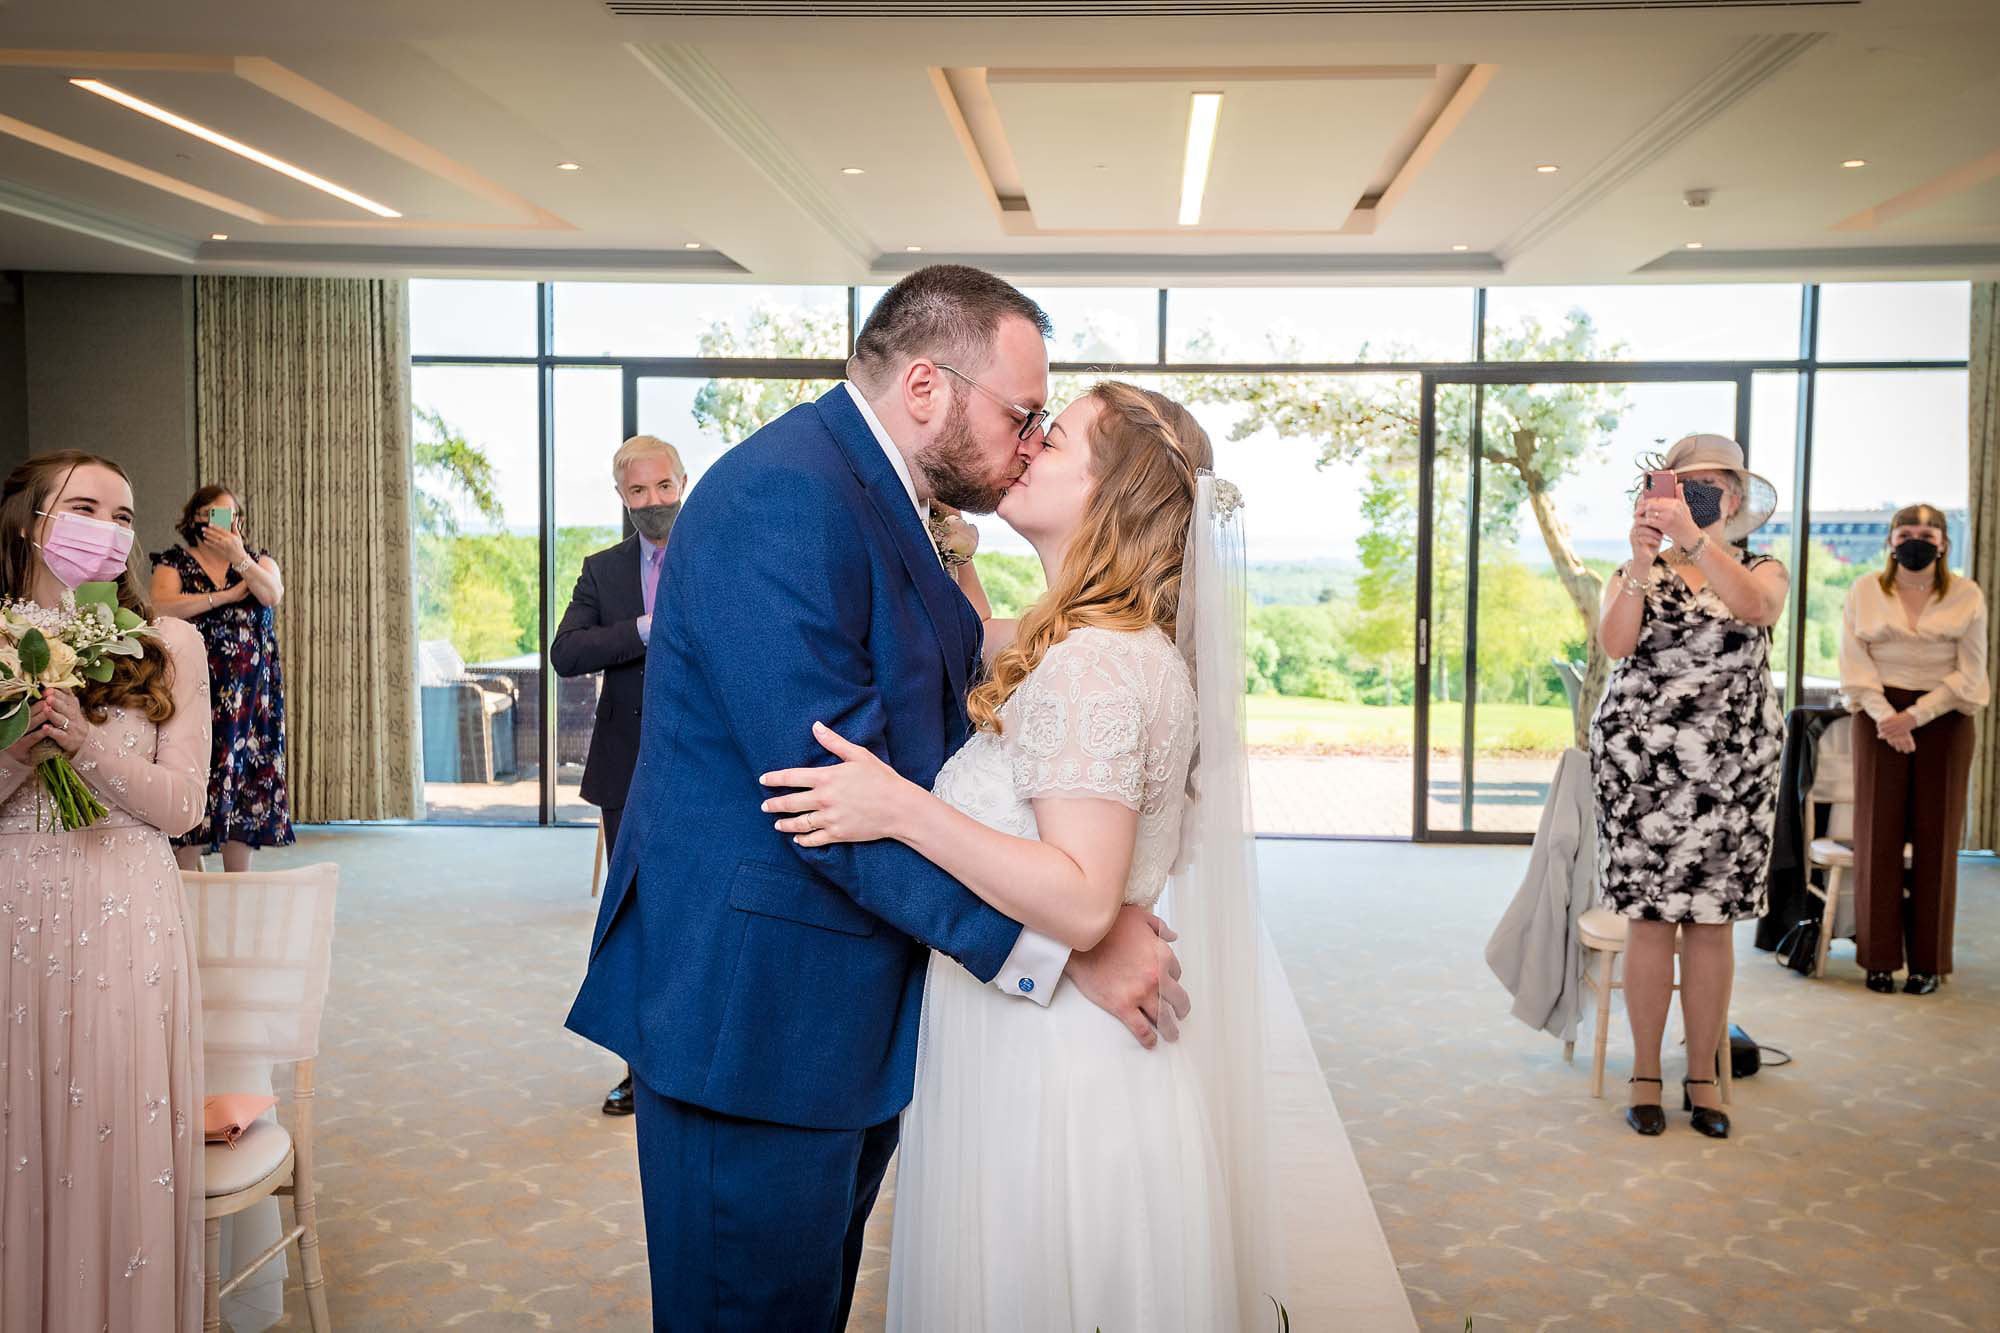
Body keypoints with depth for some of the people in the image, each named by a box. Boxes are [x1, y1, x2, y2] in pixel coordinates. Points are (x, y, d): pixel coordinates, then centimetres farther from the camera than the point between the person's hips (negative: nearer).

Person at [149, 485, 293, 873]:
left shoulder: (258, 560, 14)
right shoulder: (174, 562, 8)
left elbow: (273, 595, -7)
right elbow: (162, 607, -11)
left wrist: (239, 558, -17)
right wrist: (227, 595, -10)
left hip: (251, 691, 2)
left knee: (244, 778, 1)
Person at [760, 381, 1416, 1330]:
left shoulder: (1092, 665, -22)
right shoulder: (1115, 645, 7)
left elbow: (1083, 903, -27)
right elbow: (977, 637, 26)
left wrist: (901, 809, -30)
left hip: (1049, 1064, -9)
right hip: (1040, 1044, 9)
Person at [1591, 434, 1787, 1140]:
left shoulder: (1763, 569, 9)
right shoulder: (1634, 572, 9)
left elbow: (1756, 607, -17)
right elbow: (1615, 644, -11)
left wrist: (1694, 538, -28)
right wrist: (1641, 561, -23)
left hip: (1734, 764, 1)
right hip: (1641, 760, 0)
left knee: (1713, 920, 4)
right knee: (1650, 917, 0)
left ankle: (1702, 1076, 16)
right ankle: (1646, 1073, 12)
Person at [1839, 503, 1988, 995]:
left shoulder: (1967, 595, 3)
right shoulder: (1864, 591, 5)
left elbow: (1968, 674, -2)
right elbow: (1855, 662, -1)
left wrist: (1915, 715, -13)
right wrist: (1884, 716, -14)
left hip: (1943, 719, 0)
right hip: (1879, 716, 0)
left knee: (1935, 838, 2)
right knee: (1879, 834, 0)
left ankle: (1927, 961, 9)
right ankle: (1879, 958, 7)